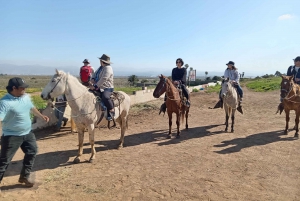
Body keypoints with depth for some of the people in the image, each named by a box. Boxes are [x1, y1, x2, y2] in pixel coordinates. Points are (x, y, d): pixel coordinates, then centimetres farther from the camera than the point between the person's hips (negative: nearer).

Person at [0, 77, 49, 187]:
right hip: (12, 136, -7)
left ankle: (24, 176, 33)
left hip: (27, 133, 8)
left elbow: (32, 108, 18)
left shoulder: (26, 97, 0)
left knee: (32, 152, 15)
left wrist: (41, 116, 24)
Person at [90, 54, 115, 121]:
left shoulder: (108, 68, -15)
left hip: (107, 88, -10)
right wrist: (93, 79, 1)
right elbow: (95, 74, 24)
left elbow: (103, 79, -24)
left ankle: (111, 111, -22)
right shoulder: (101, 67, 15)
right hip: (98, 87, 10)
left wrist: (95, 86, -25)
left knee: (105, 97, -38)